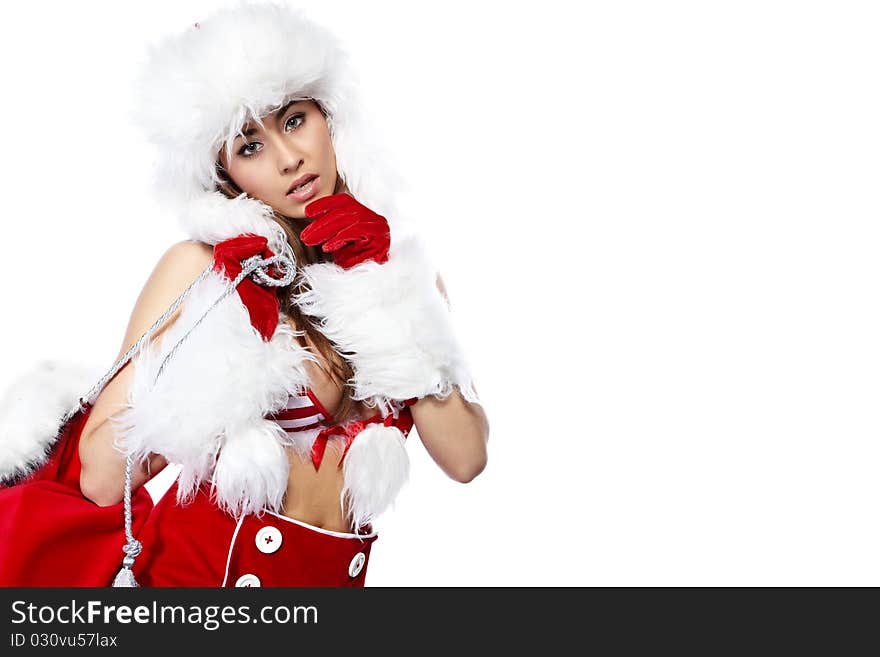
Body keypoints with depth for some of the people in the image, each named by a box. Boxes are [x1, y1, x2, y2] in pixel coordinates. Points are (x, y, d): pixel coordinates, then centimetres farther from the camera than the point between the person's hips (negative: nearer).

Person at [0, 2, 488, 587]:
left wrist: (384, 300, -8)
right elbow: (102, 478, -14)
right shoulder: (205, 267, -7)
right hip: (191, 560, -1)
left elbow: (465, 457, -5)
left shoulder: (398, 265, 4)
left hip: (330, 572, 1)